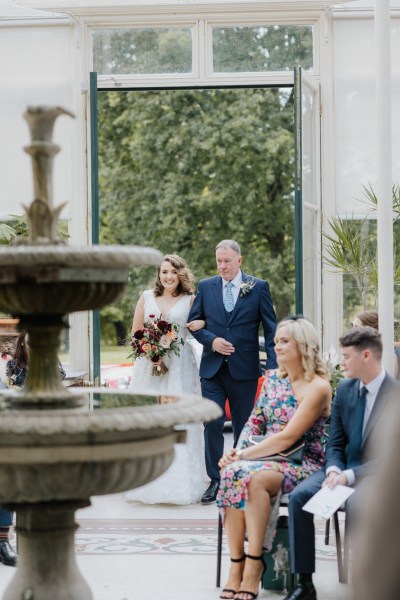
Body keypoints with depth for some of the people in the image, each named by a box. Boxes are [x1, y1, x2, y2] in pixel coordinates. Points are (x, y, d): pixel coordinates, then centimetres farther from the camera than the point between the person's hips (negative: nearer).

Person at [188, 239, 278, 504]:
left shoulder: (259, 288, 0)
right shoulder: (206, 286, 6)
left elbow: (270, 329, 0)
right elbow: (194, 322, 10)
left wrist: (273, 367, -8)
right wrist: (211, 340, -9)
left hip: (244, 369, -1)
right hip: (212, 368, 1)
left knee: (244, 427, 7)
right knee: (212, 425, -4)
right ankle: (215, 481, 3)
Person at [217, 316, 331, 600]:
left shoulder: (318, 387, -11)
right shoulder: (273, 378, 13)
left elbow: (287, 438, -18)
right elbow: (254, 422, 14)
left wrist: (245, 455, -19)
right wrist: (239, 450, -6)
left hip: (302, 463, -6)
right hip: (267, 458, 6)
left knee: (254, 477, -36)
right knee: (231, 473, -28)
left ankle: (253, 564, -32)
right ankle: (236, 565, -27)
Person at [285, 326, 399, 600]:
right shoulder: (345, 388, 6)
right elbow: (335, 443, 10)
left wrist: (350, 476, -26)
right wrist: (334, 471, -12)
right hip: (344, 468, 6)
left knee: (357, 503, -38)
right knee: (299, 496, -20)